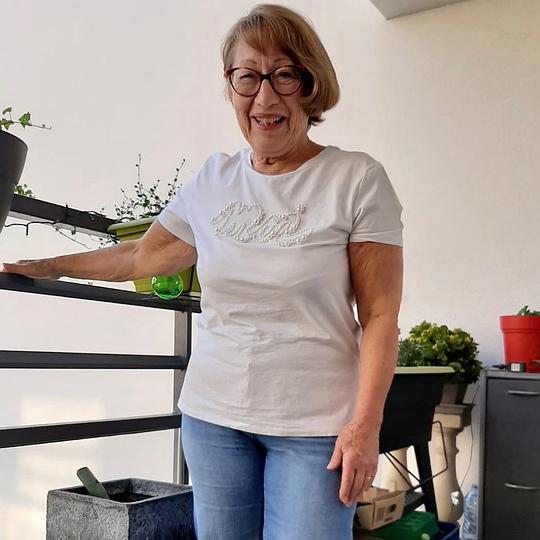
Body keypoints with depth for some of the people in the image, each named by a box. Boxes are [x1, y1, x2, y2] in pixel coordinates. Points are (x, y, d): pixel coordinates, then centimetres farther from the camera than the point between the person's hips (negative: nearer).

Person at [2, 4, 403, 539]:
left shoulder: (357, 180, -7)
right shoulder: (211, 181, 5)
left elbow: (379, 314, -8)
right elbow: (143, 256, 19)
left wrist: (365, 424, -13)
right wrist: (49, 267, 25)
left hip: (314, 425, -3)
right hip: (212, 414, 4)